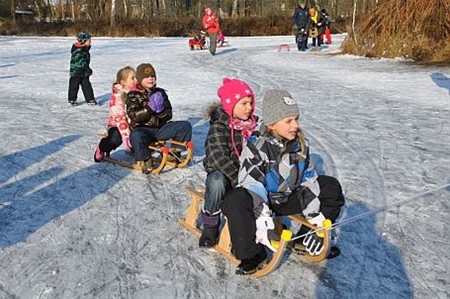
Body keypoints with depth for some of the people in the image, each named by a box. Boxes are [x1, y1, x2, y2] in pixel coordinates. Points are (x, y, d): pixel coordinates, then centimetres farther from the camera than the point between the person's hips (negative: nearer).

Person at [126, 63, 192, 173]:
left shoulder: (160, 92, 11)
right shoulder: (133, 95, -1)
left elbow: (168, 115, 7)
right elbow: (134, 115, -14)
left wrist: (161, 110, -16)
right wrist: (149, 108, -24)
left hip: (161, 128, 4)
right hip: (143, 129, -4)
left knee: (185, 126, -9)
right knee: (136, 136, -40)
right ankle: (146, 160, -14)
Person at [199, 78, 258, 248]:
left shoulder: (253, 123, 5)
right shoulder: (218, 127, -14)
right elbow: (219, 159, -24)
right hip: (222, 173, -5)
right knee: (217, 181, -39)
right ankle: (210, 224, -16)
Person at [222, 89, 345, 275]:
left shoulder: (301, 144, -3)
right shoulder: (257, 147, -21)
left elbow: (308, 178, 1)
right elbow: (251, 185, -26)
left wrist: (314, 214, -4)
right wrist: (262, 219, -35)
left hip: (288, 199, 6)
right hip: (261, 200, -5)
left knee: (331, 187, -1)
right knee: (235, 201, -39)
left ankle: (306, 240, 6)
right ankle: (252, 254, -18)